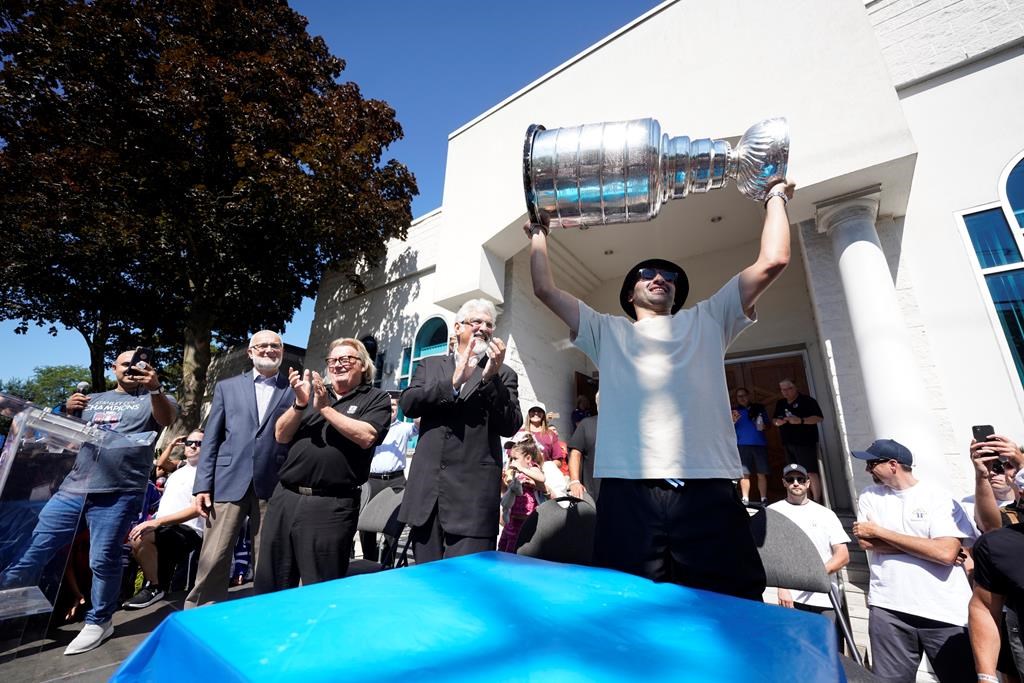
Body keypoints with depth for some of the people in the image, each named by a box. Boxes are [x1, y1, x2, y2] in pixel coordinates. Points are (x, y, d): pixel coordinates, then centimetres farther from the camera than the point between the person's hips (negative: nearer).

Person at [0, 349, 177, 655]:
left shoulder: (150, 400, 4)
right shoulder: (93, 400, 20)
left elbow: (168, 418, -17)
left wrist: (156, 389, -37)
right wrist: (67, 410, 3)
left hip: (118, 494, -5)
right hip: (73, 488, 5)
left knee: (103, 559, 0)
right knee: (32, 547, 6)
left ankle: (98, 622, 19)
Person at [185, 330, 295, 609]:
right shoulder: (227, 387, 11)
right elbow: (211, 439, 8)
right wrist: (202, 485, 3)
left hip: (273, 487, -1)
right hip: (229, 483, 1)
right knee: (213, 559, 5)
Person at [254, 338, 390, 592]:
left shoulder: (376, 399, 1)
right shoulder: (313, 391, 14)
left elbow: (366, 436, -16)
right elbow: (281, 436, 10)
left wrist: (325, 408, -12)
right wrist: (300, 403, -7)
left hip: (331, 506, -4)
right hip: (285, 498, 5)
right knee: (270, 584, 16)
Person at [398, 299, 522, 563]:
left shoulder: (503, 375, 6)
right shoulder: (430, 365, 13)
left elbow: (510, 426, -5)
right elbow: (408, 404, -2)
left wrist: (491, 377, -16)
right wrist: (453, 382, -15)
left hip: (473, 492, -2)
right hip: (426, 489, 3)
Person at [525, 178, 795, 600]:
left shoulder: (706, 321, 21)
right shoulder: (607, 332, 20)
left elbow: (772, 261, 15)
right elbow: (545, 289, 17)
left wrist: (775, 198, 27)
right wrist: (539, 234, 28)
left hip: (708, 492, 1)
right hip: (627, 493, 0)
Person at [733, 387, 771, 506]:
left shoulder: (759, 408, 8)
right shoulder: (734, 411, 7)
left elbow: (768, 424, 12)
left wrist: (763, 426, -10)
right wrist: (733, 422, -18)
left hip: (759, 444, 0)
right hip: (742, 445, 0)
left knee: (761, 474, 2)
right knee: (744, 474, 0)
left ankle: (764, 499, 10)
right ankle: (745, 499, 6)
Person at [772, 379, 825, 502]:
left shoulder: (807, 401, -5)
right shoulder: (780, 404, 15)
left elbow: (819, 418, -12)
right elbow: (774, 420, 22)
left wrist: (800, 420, -24)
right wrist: (777, 422, -1)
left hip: (805, 442, -7)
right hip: (788, 444, 7)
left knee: (810, 472, -8)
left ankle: (816, 500, -2)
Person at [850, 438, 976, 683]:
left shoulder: (939, 498, -3)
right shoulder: (869, 496, 7)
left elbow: (946, 553, -14)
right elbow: (866, 542, -5)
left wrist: (880, 531, -11)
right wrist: (927, 545, -9)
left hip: (945, 613, -2)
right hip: (888, 609, 2)